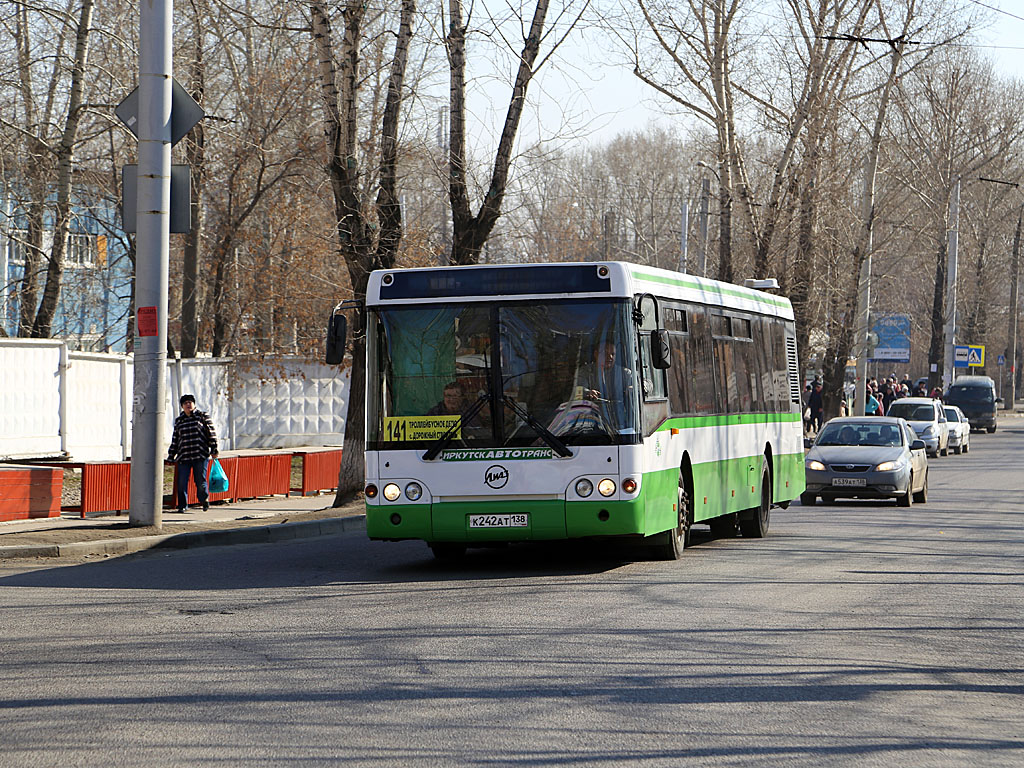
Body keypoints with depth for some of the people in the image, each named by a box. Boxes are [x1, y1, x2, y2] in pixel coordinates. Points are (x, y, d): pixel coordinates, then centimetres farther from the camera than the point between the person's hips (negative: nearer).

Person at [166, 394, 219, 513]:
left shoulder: (203, 416, 5)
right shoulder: (179, 420, 15)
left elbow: (211, 433, 4)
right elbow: (175, 439, 19)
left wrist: (214, 450, -2)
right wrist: (171, 457, 17)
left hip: (200, 455, -3)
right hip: (184, 457, 3)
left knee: (200, 481, -1)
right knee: (182, 482, -5)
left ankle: (204, 501, 23)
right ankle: (182, 505, 6)